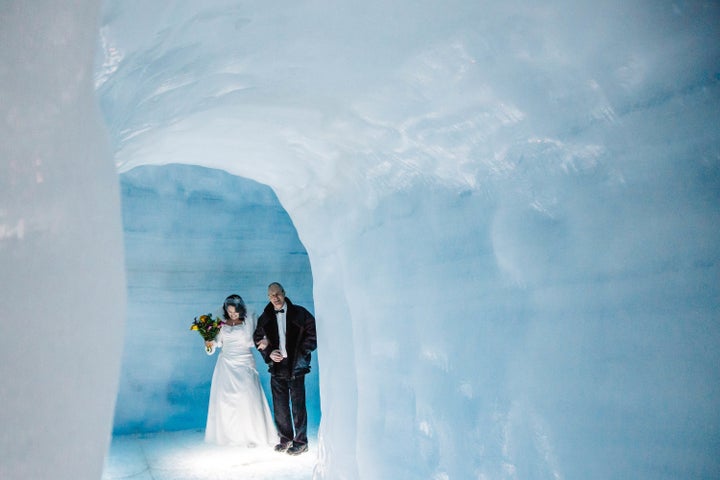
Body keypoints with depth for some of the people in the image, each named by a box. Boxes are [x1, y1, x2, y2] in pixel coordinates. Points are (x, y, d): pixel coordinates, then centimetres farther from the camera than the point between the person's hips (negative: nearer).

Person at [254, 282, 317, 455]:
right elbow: (258, 339, 15)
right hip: (276, 367, 4)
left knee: (298, 405, 1)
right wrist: (269, 353, -3)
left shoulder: (299, 313, -3)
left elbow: (313, 335, -1)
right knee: (279, 406, 10)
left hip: (296, 366, -3)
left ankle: (301, 442, 13)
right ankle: (285, 439, 26)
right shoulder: (265, 318, 6)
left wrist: (299, 353, -9)